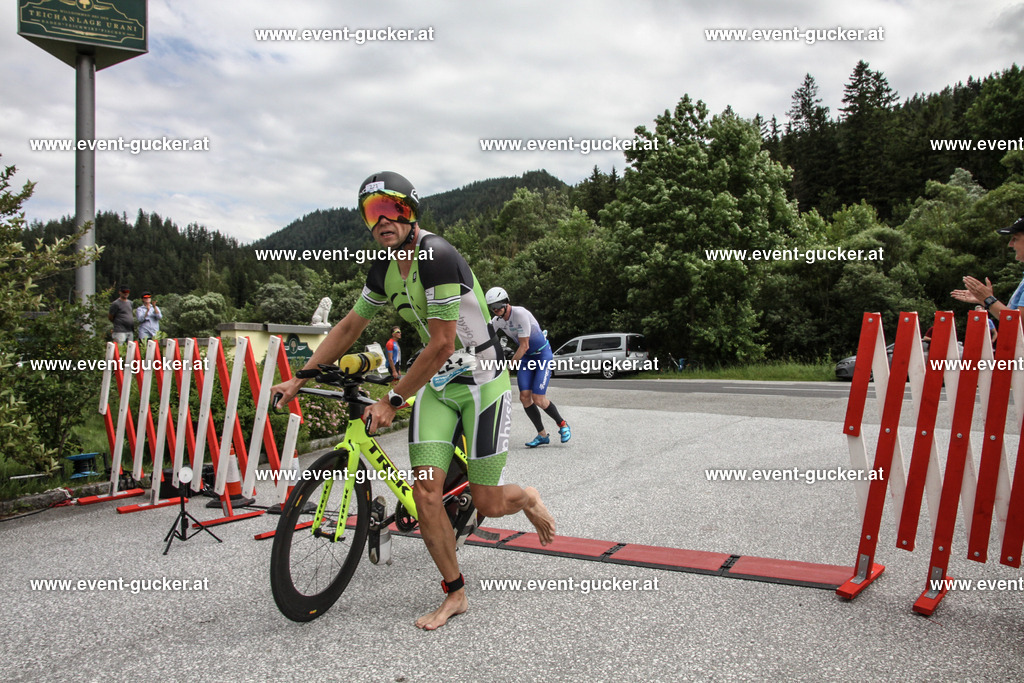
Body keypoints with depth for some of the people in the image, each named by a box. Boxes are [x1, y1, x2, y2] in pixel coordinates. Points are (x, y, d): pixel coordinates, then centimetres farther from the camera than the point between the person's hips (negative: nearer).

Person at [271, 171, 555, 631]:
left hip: (481, 379, -6)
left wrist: (392, 401, -21)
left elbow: (441, 345, -26)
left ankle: (527, 498, 36)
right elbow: (349, 327, 11)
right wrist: (299, 380, 8)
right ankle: (454, 594, 12)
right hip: (436, 383, 7)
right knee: (425, 491, -5)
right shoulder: (385, 269, 2)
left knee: (488, 504, -1)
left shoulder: (437, 256, -24)